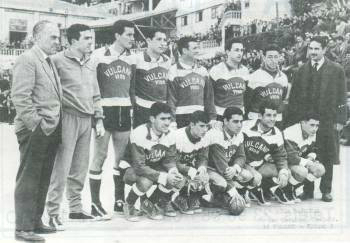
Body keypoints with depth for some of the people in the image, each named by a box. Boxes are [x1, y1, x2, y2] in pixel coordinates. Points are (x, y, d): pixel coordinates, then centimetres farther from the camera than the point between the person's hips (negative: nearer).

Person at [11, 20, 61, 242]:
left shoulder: (50, 62, 18)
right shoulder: (27, 60, -10)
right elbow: (20, 97, -17)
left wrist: (56, 126, 13)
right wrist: (35, 124, -19)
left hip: (51, 131, 9)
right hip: (35, 131, -9)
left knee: (43, 180, 14)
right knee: (29, 180, -3)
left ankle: (35, 221, 24)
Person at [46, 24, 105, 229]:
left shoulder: (90, 63, 16)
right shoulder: (59, 60, -7)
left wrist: (99, 119, 14)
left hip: (87, 120, 7)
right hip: (68, 118, -7)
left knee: (80, 168, 11)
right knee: (62, 167, -7)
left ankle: (76, 208, 23)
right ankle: (53, 213, -1)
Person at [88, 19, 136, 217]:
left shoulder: (131, 58, 11)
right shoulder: (100, 55, -5)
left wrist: (133, 108, 12)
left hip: (124, 112, 6)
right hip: (104, 110, -5)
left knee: (122, 157, 9)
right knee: (100, 157, -3)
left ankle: (120, 200, 19)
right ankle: (95, 202, 5)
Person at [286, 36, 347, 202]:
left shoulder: (336, 70, 4)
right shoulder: (302, 70, 10)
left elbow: (341, 97, 3)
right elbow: (293, 97, 10)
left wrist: (340, 120, -4)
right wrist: (290, 120, 3)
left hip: (327, 121, -1)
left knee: (327, 158, 3)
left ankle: (326, 190, 16)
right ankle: (307, 190, 14)